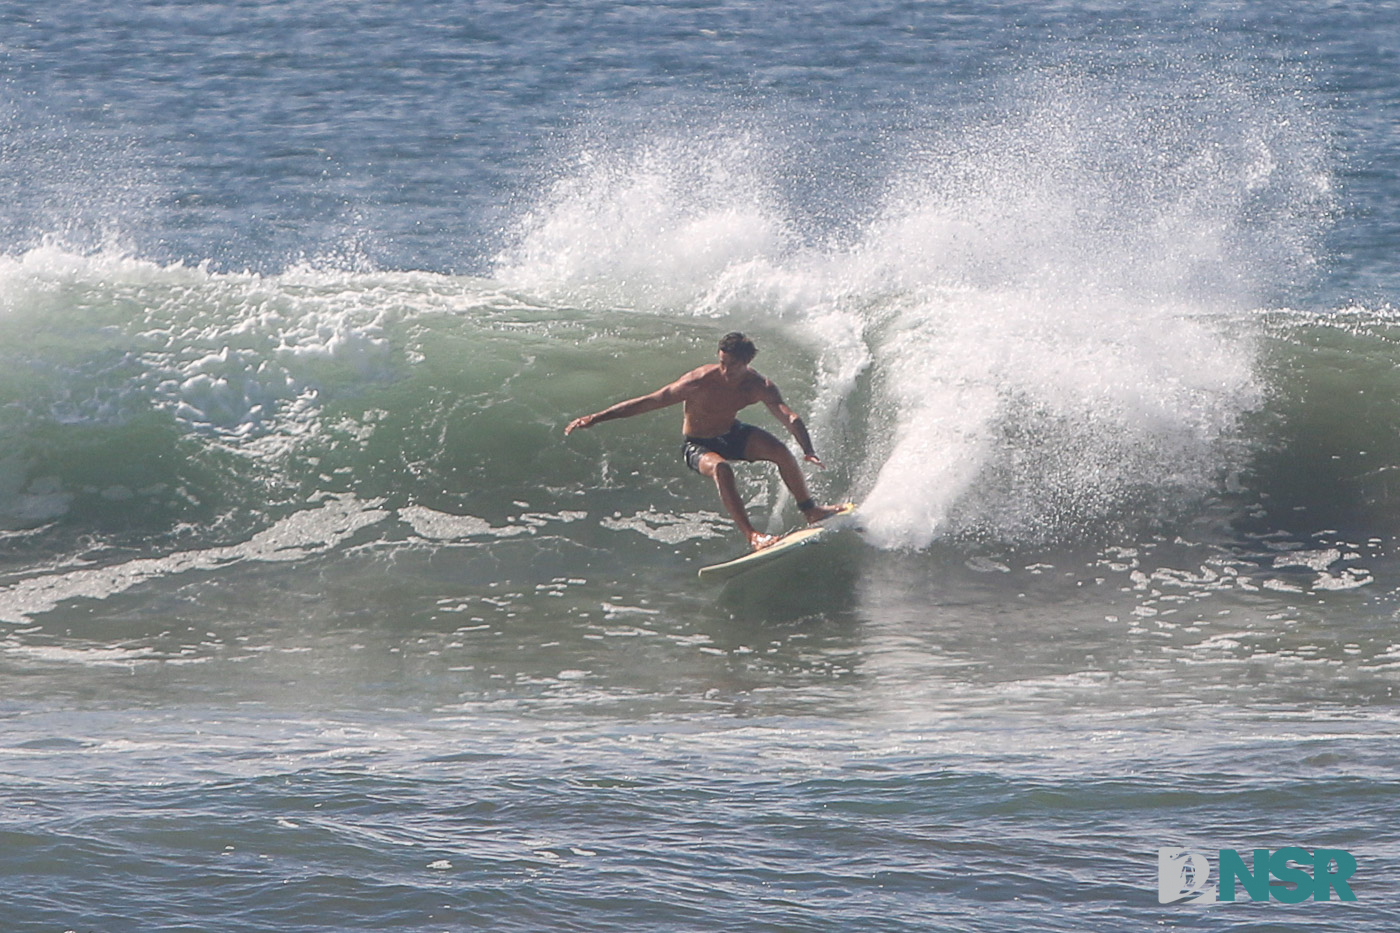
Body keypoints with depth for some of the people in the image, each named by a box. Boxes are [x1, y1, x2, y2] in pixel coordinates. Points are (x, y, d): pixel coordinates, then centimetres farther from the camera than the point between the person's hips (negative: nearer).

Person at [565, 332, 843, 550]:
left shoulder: (759, 387, -21)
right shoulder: (700, 382, -30)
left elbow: (788, 417, -34)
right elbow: (648, 402, -26)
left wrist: (808, 451, -54)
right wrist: (596, 418, -27)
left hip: (733, 434, 3)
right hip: (699, 445, -3)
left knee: (781, 451, -20)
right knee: (721, 469, -36)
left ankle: (809, 509, 3)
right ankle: (752, 535, -38)